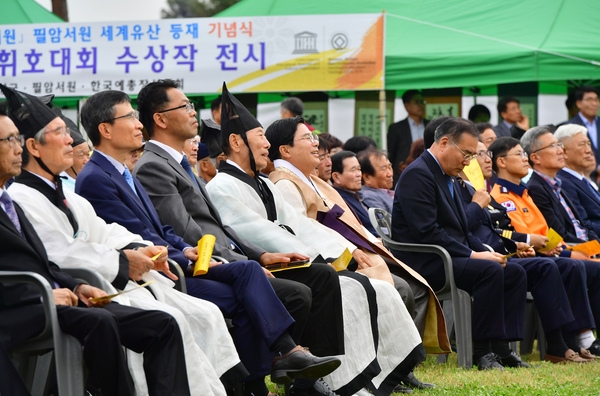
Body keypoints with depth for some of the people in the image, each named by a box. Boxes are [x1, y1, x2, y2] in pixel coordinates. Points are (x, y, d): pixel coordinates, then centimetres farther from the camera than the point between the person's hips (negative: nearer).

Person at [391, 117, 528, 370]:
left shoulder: (444, 176, 19)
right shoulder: (418, 174, -13)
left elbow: (461, 231, 22)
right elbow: (426, 232, -22)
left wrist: (486, 252, 3)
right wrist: (473, 255, -20)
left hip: (449, 258, 10)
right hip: (423, 263, -10)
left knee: (515, 273, -2)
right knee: (490, 271, -29)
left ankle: (502, 348, -7)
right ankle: (483, 351, -24)